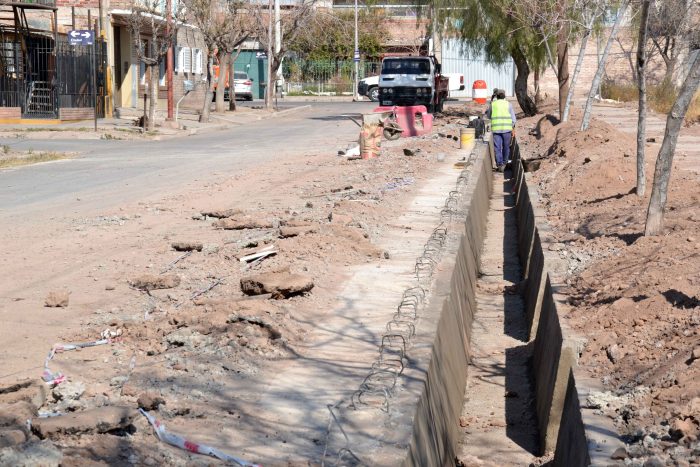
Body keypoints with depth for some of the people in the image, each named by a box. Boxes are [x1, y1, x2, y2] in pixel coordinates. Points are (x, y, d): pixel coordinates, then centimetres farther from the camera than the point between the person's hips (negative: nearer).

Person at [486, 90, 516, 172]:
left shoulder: (493, 104, 6)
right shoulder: (508, 104, 6)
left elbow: (488, 116, 21)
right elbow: (513, 118, 3)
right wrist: (513, 129, 11)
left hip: (496, 128, -1)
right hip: (507, 128, 1)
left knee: (497, 148, -1)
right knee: (506, 147, 17)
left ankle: (500, 164, -13)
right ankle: (504, 163, 26)